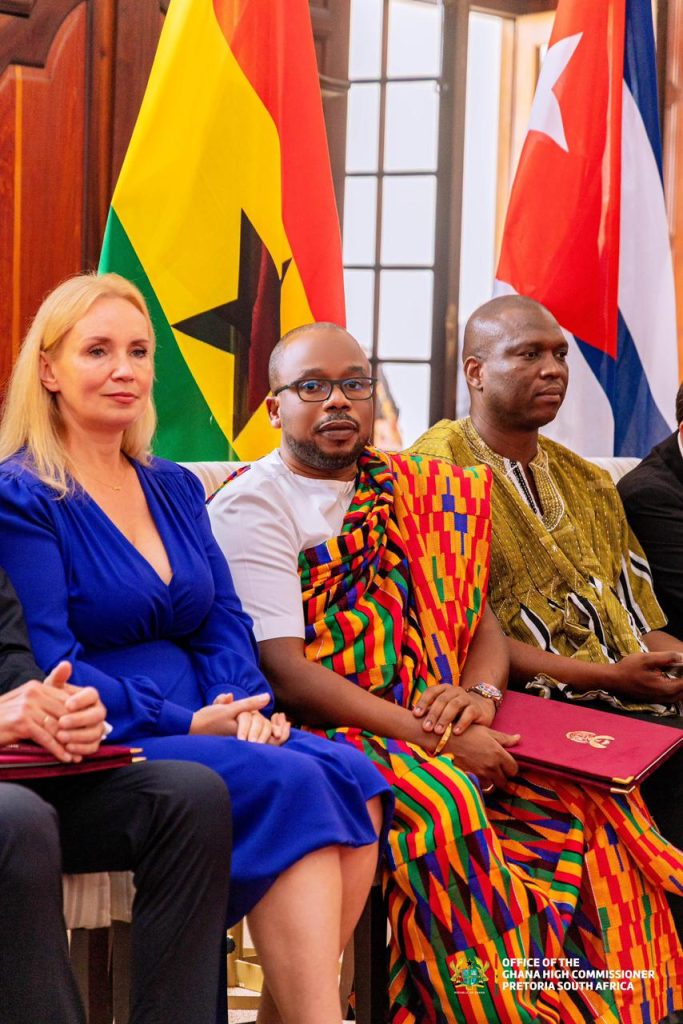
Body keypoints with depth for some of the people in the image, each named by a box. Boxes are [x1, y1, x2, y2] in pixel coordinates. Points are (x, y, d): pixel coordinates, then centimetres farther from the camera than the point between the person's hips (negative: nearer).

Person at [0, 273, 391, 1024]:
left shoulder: (174, 490, 19)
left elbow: (224, 623, 14)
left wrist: (242, 707, -8)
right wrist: (185, 725, -18)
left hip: (201, 726, 7)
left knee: (354, 783, -21)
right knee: (287, 785, -30)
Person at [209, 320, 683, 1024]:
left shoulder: (406, 494, 17)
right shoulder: (251, 507, -4)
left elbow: (481, 623, 15)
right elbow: (284, 673, -14)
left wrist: (480, 692, -9)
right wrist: (435, 738, -19)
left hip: (429, 727, 6)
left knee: (582, 801, -14)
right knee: (442, 799, -34)